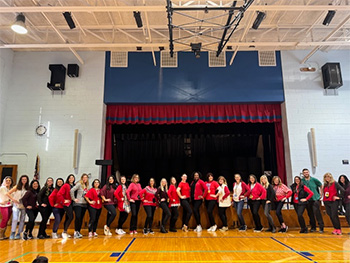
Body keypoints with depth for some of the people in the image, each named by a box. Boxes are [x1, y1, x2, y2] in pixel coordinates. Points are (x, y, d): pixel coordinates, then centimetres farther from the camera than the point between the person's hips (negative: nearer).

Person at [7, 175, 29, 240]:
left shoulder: (28, 188, 2)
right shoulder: (17, 187, -1)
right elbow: (8, 193, 1)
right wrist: (13, 199, -9)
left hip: (24, 206, 2)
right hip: (16, 205, -2)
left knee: (22, 220, 4)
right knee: (15, 219, -12)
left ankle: (19, 234, 14)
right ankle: (12, 233, 0)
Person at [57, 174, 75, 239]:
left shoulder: (74, 185, 8)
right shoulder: (65, 185, -10)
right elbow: (59, 194, -16)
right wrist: (63, 201, -13)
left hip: (72, 203, 6)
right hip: (67, 204, -6)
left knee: (68, 218, 13)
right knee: (71, 217, -13)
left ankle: (64, 233, 23)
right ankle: (64, 232, -2)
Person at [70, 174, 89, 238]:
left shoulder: (87, 186, 11)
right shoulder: (79, 184, -6)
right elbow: (71, 190, -15)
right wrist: (74, 199, -11)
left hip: (84, 204, 5)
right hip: (78, 204, -5)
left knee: (81, 218, 8)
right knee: (78, 217, -11)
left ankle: (78, 232, 16)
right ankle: (75, 232, -4)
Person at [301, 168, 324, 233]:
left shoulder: (314, 179, -1)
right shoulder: (302, 180, 2)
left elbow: (320, 185, 13)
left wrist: (321, 193, 9)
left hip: (316, 198, -2)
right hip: (307, 200, 2)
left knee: (317, 212, -11)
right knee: (310, 214, 8)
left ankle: (321, 227, -2)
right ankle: (313, 227, 20)